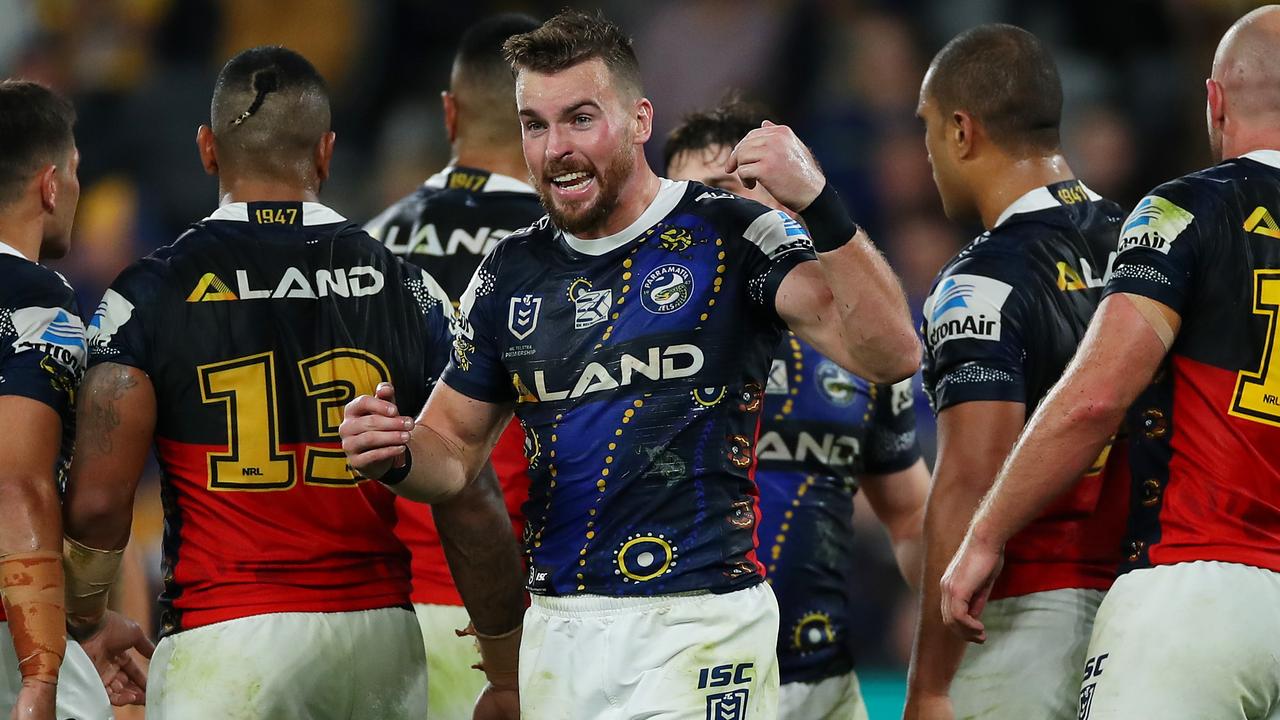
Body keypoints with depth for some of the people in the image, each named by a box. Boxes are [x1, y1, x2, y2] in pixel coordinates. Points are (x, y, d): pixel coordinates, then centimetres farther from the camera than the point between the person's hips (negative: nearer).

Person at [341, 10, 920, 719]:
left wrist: (818, 206, -28)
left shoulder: (728, 237, -4)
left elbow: (890, 355, -16)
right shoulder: (512, 273, 11)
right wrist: (396, 455, -6)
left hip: (698, 627, -5)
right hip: (556, 630, 5)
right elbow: (454, 450, 18)